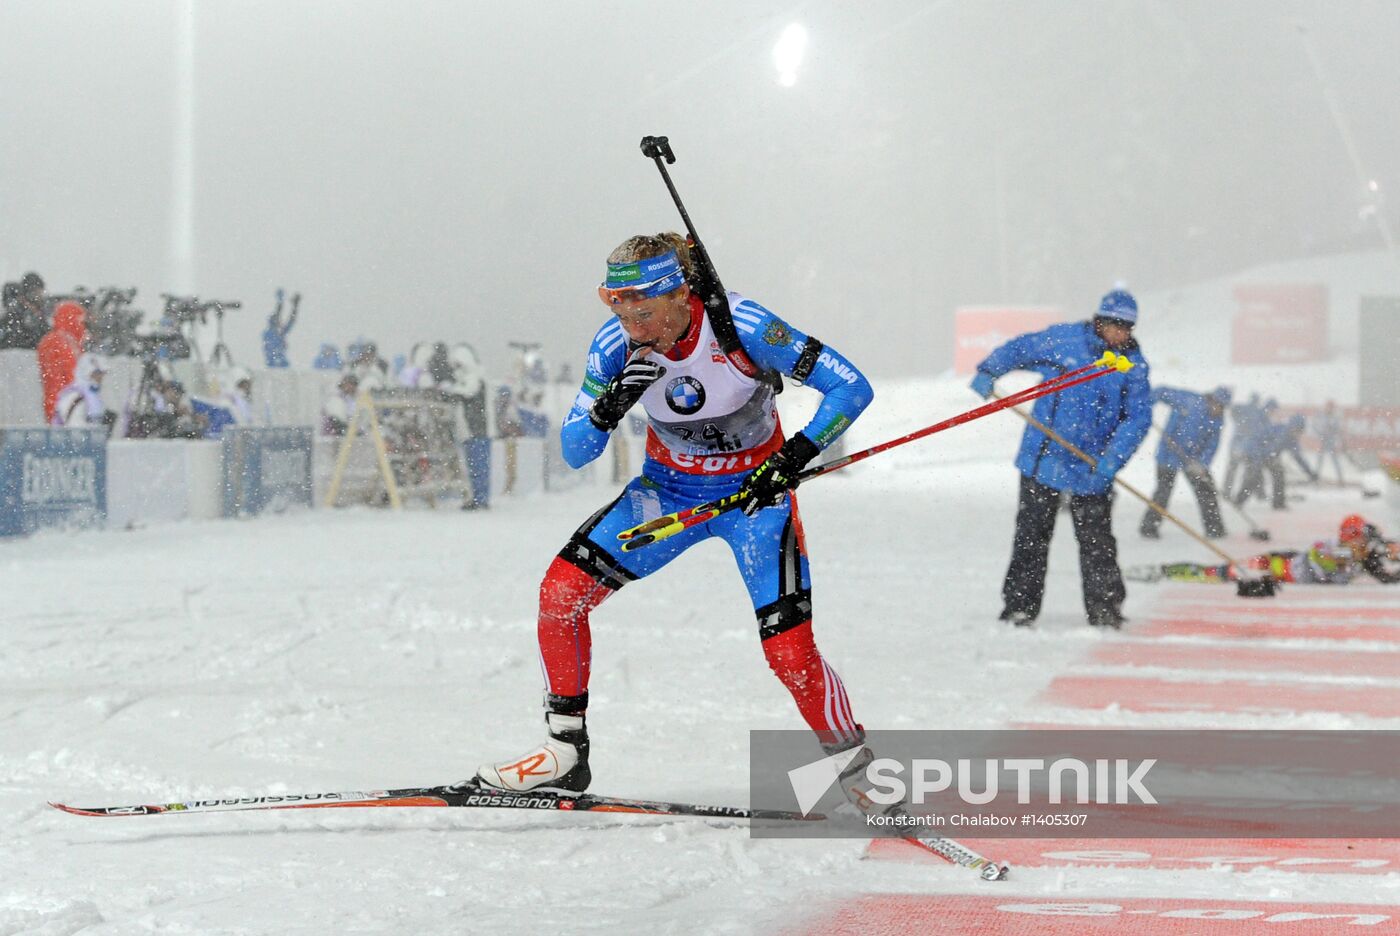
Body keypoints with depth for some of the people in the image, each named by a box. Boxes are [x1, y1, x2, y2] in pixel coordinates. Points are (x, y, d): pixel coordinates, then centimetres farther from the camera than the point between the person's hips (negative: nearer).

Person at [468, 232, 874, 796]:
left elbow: (852, 387, -23)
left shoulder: (739, 325, -28)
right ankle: (566, 752, 3)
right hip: (669, 488, 4)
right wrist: (607, 408, -32)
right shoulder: (616, 343, -17)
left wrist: (790, 461, -30)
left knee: (790, 653, -18)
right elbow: (575, 453, -11)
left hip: (753, 492, -4)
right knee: (561, 591, -12)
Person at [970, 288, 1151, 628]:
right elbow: (1019, 349, 11)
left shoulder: (1133, 365, -2)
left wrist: (1112, 459, -17)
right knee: (1031, 537, 3)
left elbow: (1138, 418, -5)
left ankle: (1105, 610, 10)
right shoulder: (1063, 339, -4)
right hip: (1044, 457, 0)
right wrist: (988, 372, -2)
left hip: (1092, 468, 0)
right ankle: (1019, 607, 10)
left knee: (1097, 542, 1)